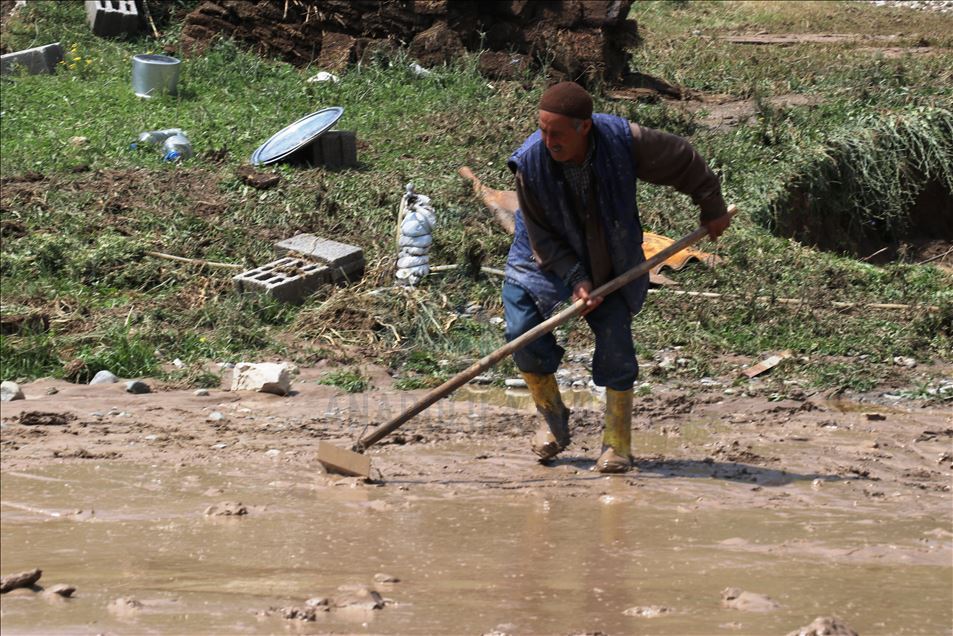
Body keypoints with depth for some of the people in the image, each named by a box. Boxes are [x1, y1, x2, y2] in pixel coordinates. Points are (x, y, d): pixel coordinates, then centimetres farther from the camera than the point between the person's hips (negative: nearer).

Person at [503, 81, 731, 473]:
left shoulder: (624, 141, -26)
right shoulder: (530, 163, -27)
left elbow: (684, 161, -7)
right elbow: (541, 236, -16)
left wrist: (712, 208, 4)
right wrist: (575, 279, -24)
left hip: (610, 262, 0)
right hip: (546, 261, 0)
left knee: (615, 344, -9)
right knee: (523, 333, -12)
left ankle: (618, 442, 6)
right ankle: (552, 419, 13)